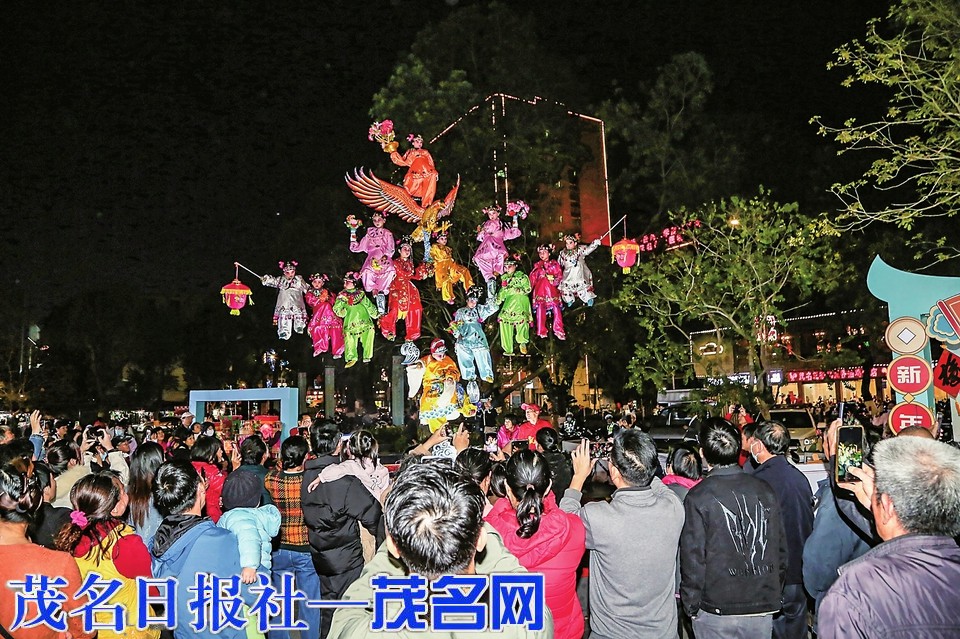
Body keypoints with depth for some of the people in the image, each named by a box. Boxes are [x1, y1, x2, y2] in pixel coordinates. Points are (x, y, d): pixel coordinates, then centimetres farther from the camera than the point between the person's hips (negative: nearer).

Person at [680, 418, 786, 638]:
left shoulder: (698, 497, -13)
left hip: (716, 610, -3)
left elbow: (693, 557, -11)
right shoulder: (765, 491, -1)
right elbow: (781, 549, 7)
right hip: (763, 609, 4)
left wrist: (691, 606, 0)